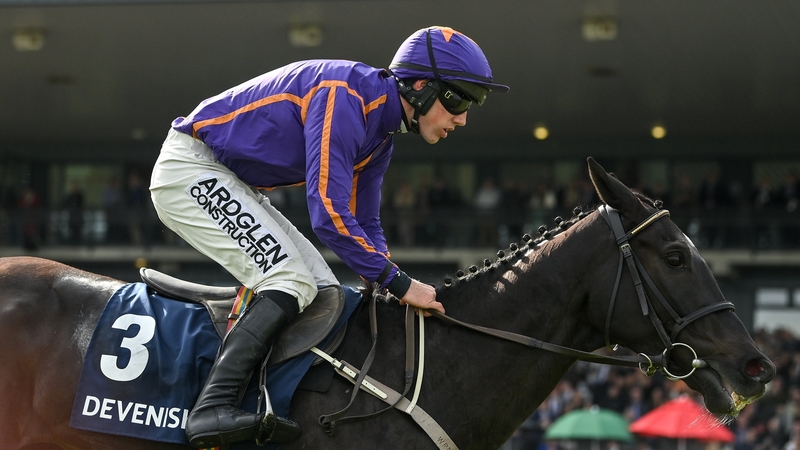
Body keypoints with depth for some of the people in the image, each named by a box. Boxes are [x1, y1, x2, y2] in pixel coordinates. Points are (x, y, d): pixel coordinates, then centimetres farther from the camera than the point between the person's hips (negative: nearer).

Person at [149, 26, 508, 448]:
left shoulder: (381, 135, 7)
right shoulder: (346, 94, -25)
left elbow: (364, 223, 15)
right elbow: (329, 213, -30)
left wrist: (397, 286, 2)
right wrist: (397, 282, -24)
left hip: (231, 186, 10)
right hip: (189, 170, -10)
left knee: (323, 293, 5)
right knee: (291, 281, -21)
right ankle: (211, 408, -29)